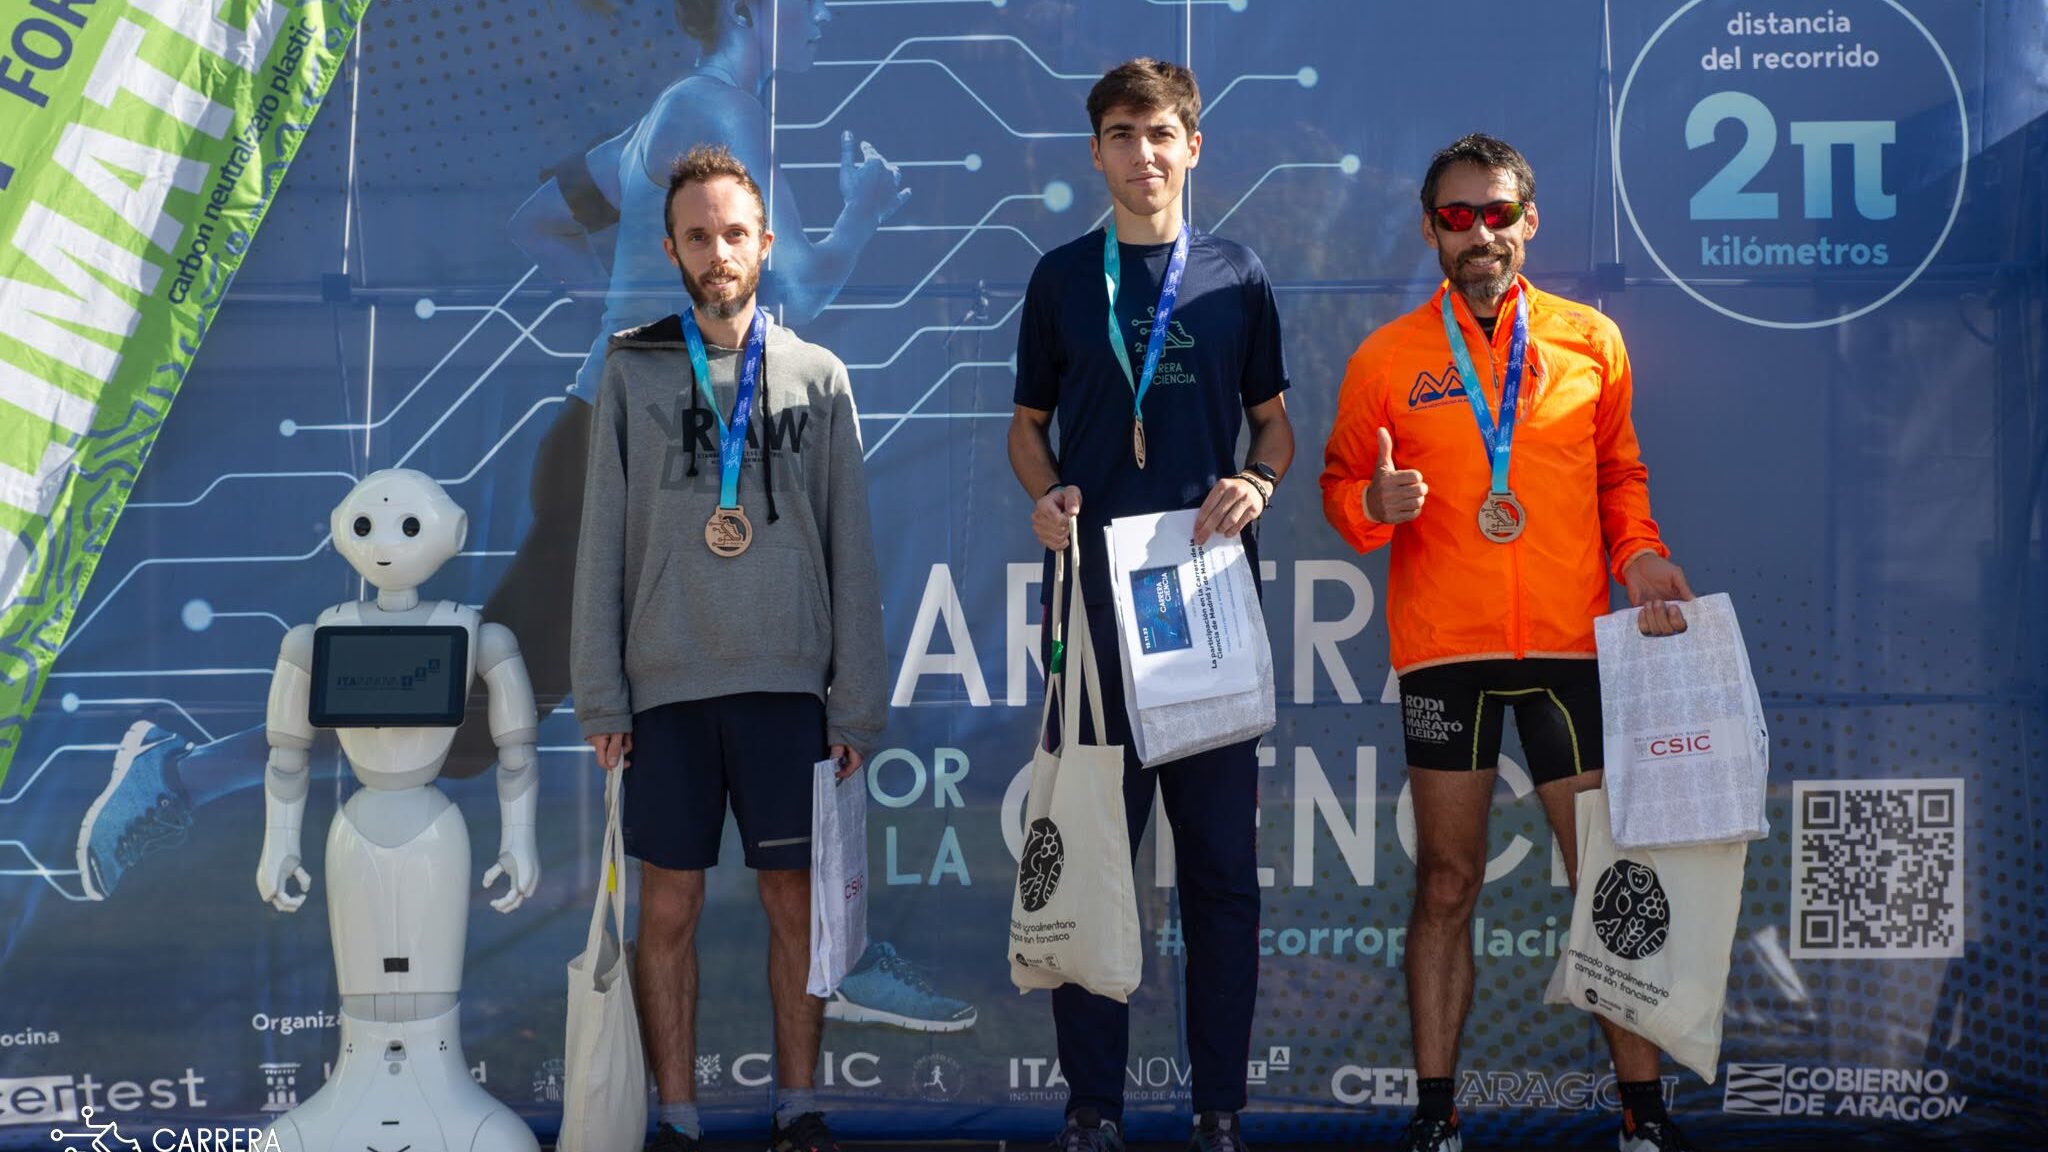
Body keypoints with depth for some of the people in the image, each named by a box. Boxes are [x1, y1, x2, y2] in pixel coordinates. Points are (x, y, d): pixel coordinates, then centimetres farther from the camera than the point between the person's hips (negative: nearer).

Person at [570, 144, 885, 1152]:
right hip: (666, 688, 0)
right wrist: (600, 698, -1)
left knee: (796, 900, 5)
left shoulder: (818, 377, 7)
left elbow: (850, 550, 5)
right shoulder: (633, 373, 6)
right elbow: (602, 543, 4)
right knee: (669, 909, 4)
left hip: (789, 687, 0)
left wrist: (857, 702, 0)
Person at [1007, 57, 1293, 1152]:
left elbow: (1274, 422, 14)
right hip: (1095, 587, 0)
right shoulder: (1062, 278, 9)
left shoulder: (1236, 277, 9)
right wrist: (1044, 496, -7)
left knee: (1221, 858, 3)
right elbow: (1030, 423, 14)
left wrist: (1256, 482, -8)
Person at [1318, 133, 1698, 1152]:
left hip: (1570, 642, 1)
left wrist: (1638, 553, -2)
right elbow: (1339, 483, 9)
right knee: (1446, 885, 6)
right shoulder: (1387, 358, 4)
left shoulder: (1590, 340, 8)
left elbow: (1619, 471, 15)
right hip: (1442, 648, -1)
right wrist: (1372, 505, -14)